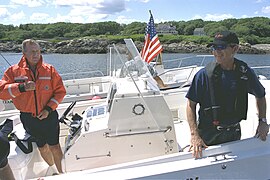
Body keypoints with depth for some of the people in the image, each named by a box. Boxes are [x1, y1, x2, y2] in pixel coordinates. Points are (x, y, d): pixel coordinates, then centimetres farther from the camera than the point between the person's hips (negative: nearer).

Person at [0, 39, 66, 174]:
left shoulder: (49, 70, -3)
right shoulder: (13, 71, -2)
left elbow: (60, 91, -2)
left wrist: (49, 109, -12)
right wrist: (22, 87, -24)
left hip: (49, 116, -1)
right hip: (28, 118, 2)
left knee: (54, 146, 4)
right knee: (42, 147, 17)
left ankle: (61, 172, 22)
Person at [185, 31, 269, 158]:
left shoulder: (245, 72, -6)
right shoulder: (204, 74, -15)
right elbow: (191, 104, -11)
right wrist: (194, 135, -18)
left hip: (233, 133, 3)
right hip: (208, 135, -3)